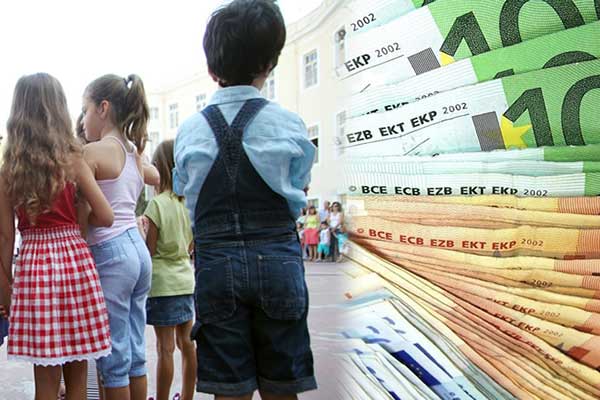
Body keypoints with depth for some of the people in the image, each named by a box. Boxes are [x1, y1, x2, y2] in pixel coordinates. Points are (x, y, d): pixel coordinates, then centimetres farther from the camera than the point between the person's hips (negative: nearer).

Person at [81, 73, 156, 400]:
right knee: (135, 352, 14)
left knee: (113, 359, 2)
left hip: (109, 254, -8)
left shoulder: (93, 152, -10)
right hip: (139, 250, 8)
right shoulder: (135, 154, 13)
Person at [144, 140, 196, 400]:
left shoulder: (157, 204, -13)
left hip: (162, 283, -6)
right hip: (186, 280, 6)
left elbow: (149, 249, -11)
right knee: (186, 343, 12)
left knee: (165, 347, -1)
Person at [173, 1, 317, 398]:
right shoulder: (288, 123, -3)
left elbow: (188, 195, 6)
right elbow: (300, 193, 6)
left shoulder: (191, 129, 1)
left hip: (217, 262, 1)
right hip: (277, 258, -1)